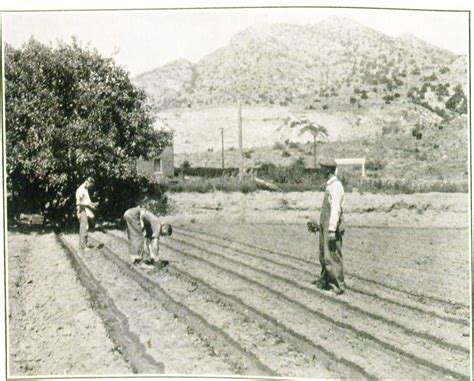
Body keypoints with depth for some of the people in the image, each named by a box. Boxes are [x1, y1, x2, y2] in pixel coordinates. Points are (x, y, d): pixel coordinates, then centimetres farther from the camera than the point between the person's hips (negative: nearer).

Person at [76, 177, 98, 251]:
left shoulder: (85, 190, 17)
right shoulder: (80, 190, -13)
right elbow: (78, 203, -19)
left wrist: (92, 204, 11)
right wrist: (89, 204, -18)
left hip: (87, 212, 10)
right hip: (83, 212, -10)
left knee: (86, 228, 12)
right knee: (84, 228, -10)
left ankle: (86, 244, 19)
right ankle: (83, 246, -8)